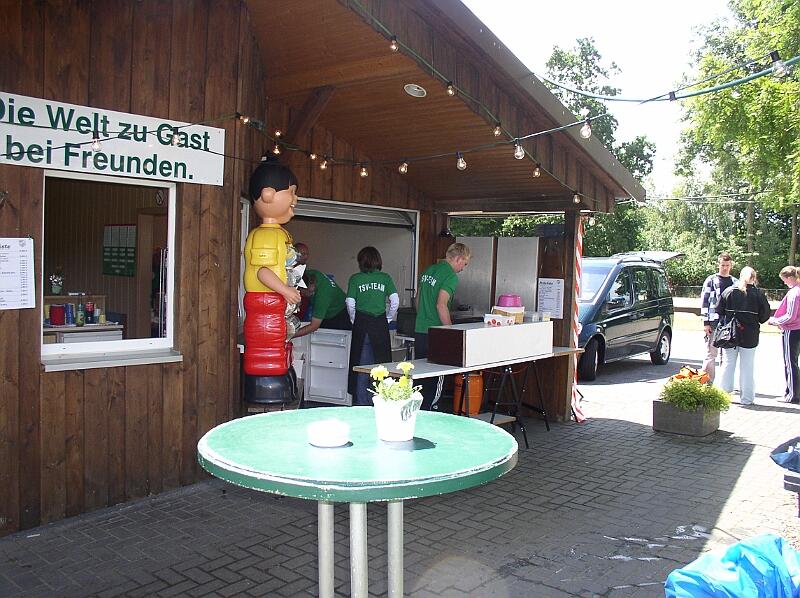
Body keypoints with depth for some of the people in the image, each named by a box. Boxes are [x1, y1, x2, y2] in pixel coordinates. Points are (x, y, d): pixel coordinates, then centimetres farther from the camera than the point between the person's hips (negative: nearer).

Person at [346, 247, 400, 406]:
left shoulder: (355, 279, 1)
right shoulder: (385, 278, 3)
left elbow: (350, 303, -3)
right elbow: (395, 301, -3)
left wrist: (354, 320, 11)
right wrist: (388, 318, 10)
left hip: (361, 324, -1)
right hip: (381, 324, 1)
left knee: (361, 364, 7)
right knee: (382, 363, 8)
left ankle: (361, 402, 11)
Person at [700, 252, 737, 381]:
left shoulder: (735, 283, 13)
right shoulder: (711, 280, 2)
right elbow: (704, 302, -2)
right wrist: (706, 322, -8)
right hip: (714, 323, -4)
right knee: (711, 353, -4)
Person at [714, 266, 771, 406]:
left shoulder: (729, 291, -4)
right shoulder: (759, 294, -6)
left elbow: (719, 311, -1)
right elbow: (765, 314, -2)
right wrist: (756, 322, 16)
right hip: (750, 336, -1)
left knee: (728, 364, 12)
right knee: (747, 367, 6)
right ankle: (746, 398, 10)